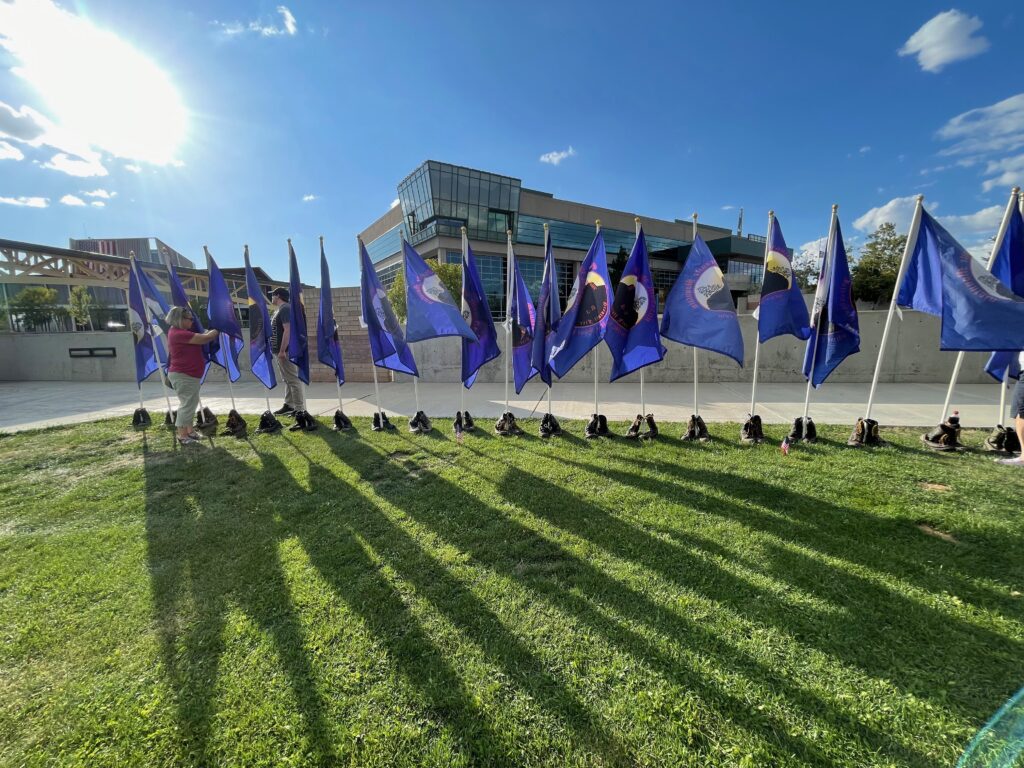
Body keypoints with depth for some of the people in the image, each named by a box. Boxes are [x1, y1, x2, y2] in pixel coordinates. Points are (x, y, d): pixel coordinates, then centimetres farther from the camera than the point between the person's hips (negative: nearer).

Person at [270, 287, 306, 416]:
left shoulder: (285, 308, -12)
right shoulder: (280, 309, 20)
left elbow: (288, 330, -22)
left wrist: (282, 350, -25)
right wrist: (280, 350, 19)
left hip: (287, 351, -11)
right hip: (281, 351, 11)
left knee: (294, 380, -9)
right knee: (288, 380, 15)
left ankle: (300, 409, -8)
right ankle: (289, 405, 23)